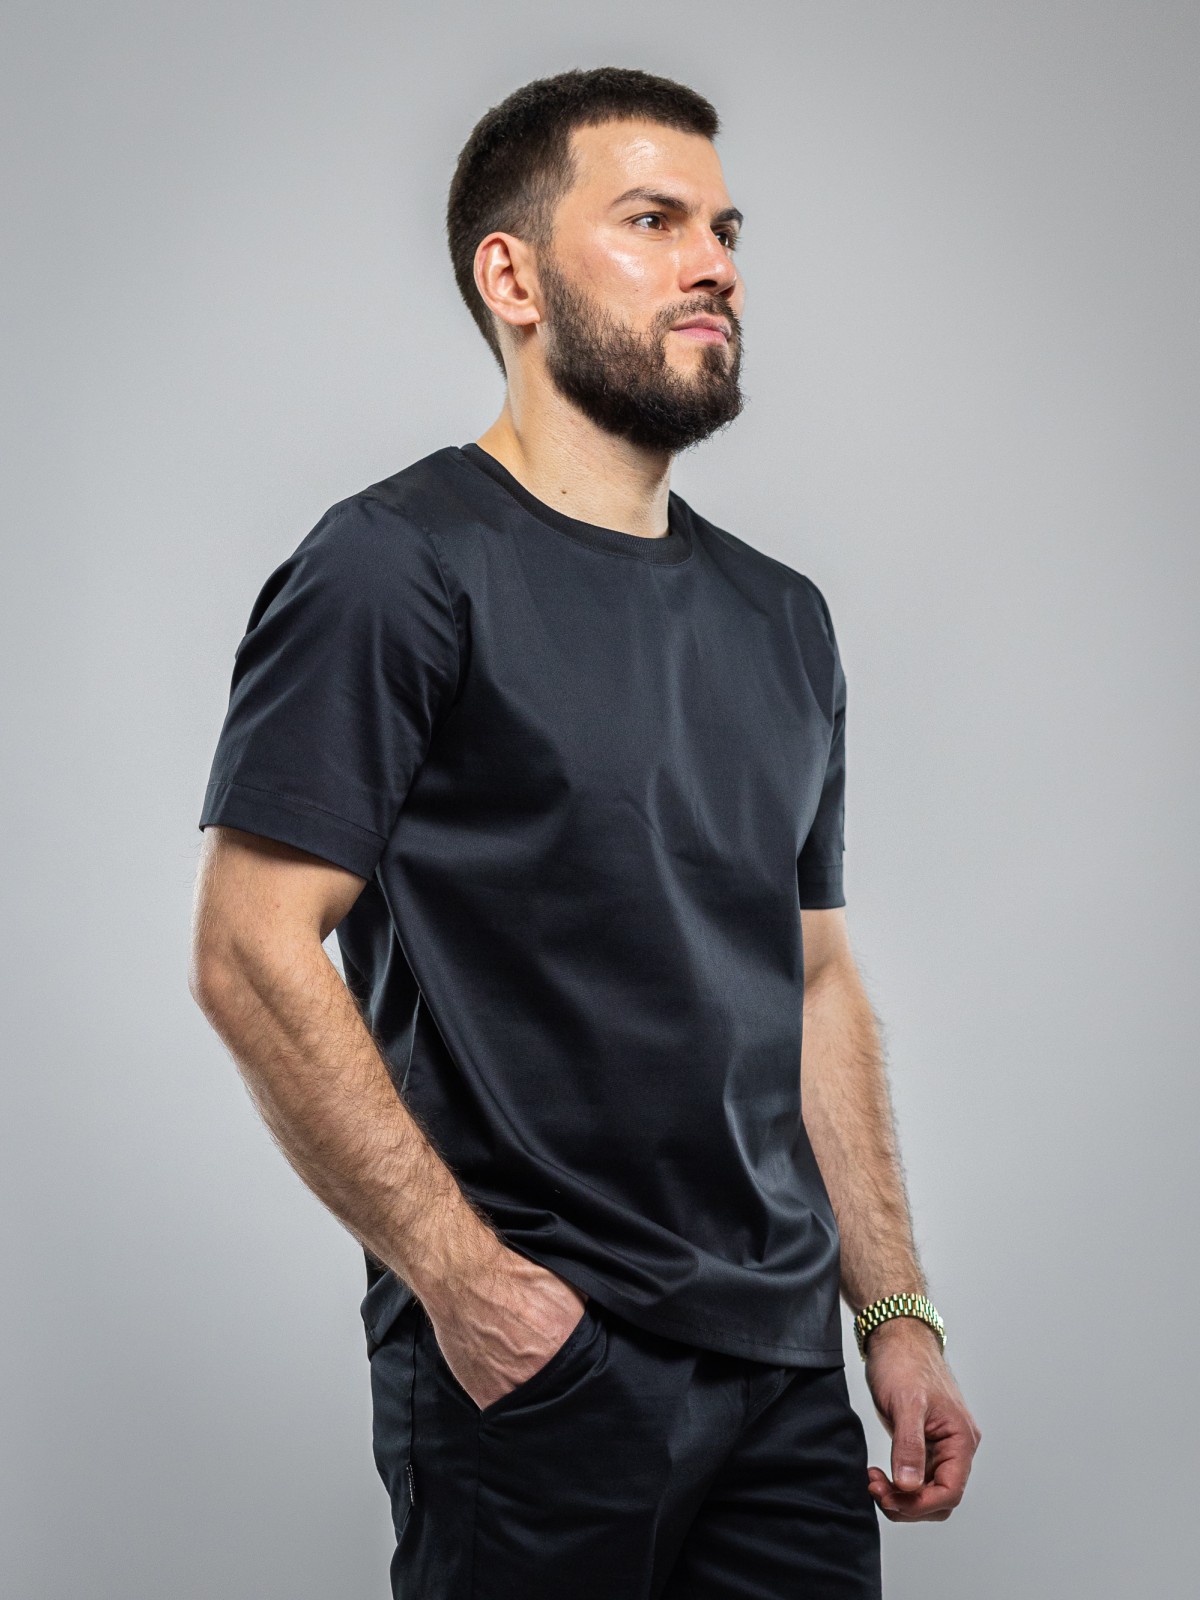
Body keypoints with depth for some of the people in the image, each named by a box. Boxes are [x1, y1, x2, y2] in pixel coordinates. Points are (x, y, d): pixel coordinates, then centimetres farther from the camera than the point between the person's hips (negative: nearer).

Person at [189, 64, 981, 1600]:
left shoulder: (780, 617, 14)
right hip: (533, 1361, -6)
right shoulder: (398, 567, -8)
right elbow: (251, 955, -14)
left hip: (788, 1365, 6)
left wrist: (896, 1311, 11)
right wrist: (461, 1274, -17)